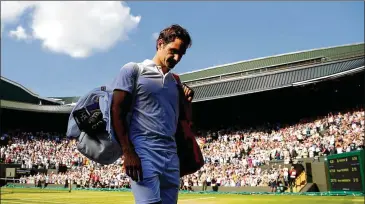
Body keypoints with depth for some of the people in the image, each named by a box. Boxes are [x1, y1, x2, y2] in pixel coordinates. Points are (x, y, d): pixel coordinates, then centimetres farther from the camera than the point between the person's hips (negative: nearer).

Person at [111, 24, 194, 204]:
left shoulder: (174, 81, 20)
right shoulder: (133, 70, 4)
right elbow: (117, 112, -5)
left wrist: (187, 100, 7)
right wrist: (127, 152, -14)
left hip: (171, 154, 6)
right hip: (144, 151, -6)